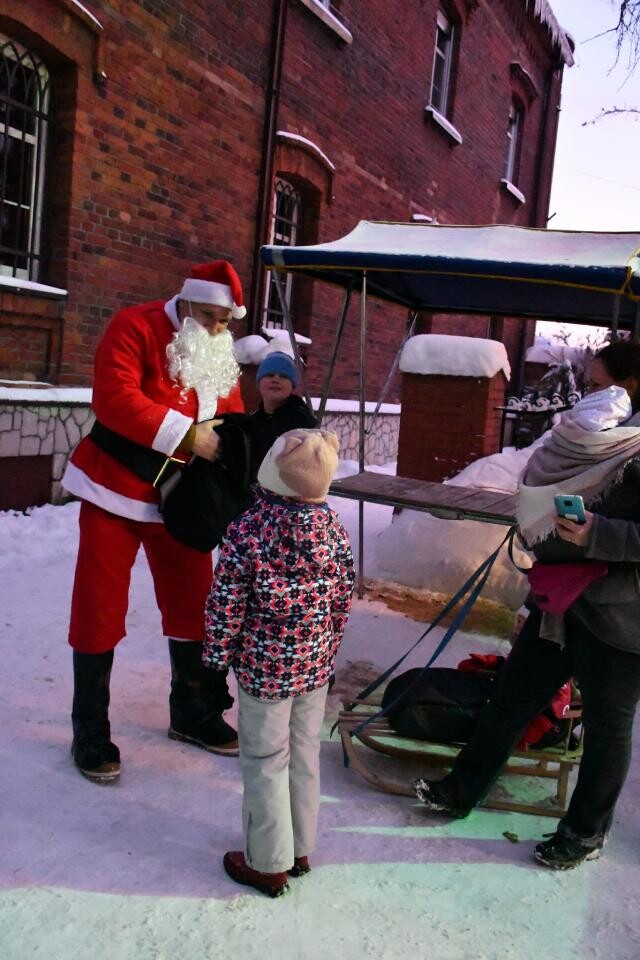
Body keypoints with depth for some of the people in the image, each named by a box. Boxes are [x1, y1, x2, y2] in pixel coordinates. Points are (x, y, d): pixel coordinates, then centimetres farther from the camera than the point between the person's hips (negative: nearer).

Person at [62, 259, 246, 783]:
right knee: (99, 611, 2)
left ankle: (194, 713, 29)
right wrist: (188, 435, -29)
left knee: (193, 605, 11)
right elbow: (115, 398, -25)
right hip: (116, 492, -5)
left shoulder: (222, 356, 7)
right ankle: (91, 731, 15)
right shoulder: (135, 328, -12)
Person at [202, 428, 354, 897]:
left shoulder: (247, 532, -19)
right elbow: (343, 599, 3)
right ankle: (301, 849, 34)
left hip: (263, 667, -4)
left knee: (265, 762, 10)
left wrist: (218, 655, 1)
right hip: (316, 665, 5)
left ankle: (268, 864, 24)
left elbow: (226, 604, -14)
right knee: (305, 753, 18)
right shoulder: (335, 530, -6)